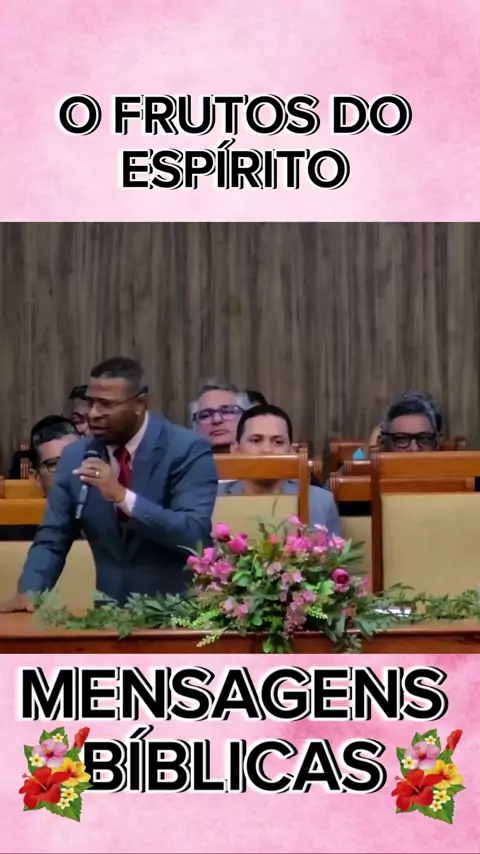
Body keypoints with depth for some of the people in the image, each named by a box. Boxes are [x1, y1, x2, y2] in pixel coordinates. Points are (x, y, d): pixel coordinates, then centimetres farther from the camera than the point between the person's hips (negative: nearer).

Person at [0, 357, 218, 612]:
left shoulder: (187, 450, -8)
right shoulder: (75, 456, 5)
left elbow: (195, 534, -18)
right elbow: (52, 538, 7)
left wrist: (123, 496, -25)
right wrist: (29, 593, -10)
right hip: (112, 612, 3)